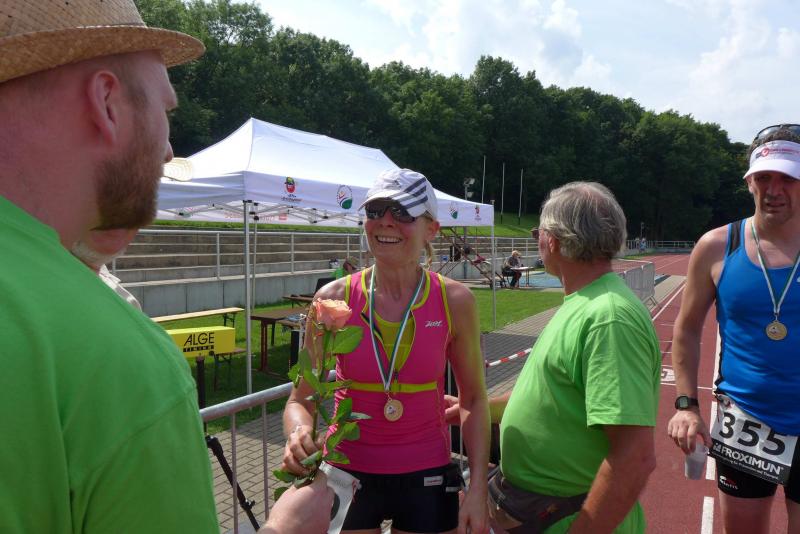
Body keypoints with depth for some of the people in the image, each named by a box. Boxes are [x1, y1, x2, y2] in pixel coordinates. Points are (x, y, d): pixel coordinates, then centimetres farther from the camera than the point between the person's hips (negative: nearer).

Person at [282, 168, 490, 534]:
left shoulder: (455, 301, -11)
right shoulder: (334, 300, -12)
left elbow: (473, 399, -1)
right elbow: (300, 399, -5)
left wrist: (478, 490, -7)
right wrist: (298, 435, -26)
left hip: (427, 477, 0)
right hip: (348, 473, 0)